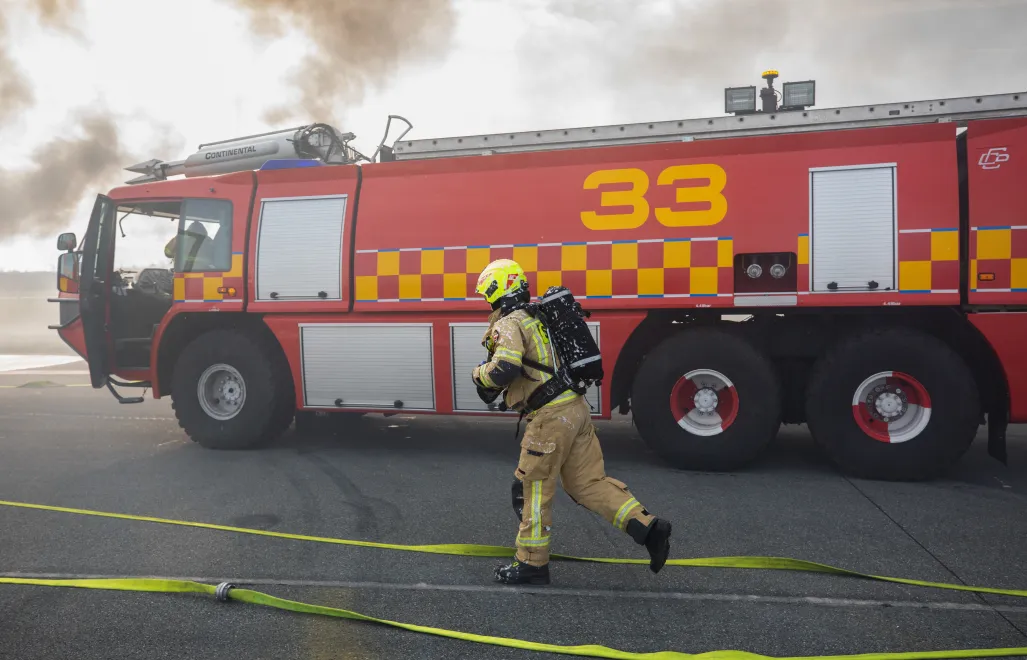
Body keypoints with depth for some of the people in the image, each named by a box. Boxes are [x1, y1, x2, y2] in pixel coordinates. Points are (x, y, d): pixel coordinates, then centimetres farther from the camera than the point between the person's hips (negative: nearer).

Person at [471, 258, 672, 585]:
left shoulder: (509, 323, -9)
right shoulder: (538, 317, 19)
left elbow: (505, 368, -26)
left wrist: (480, 374, -5)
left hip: (551, 416, -9)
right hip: (576, 407, 9)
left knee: (532, 488, 5)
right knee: (588, 482, 14)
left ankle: (531, 563, 17)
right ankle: (648, 526, 7)